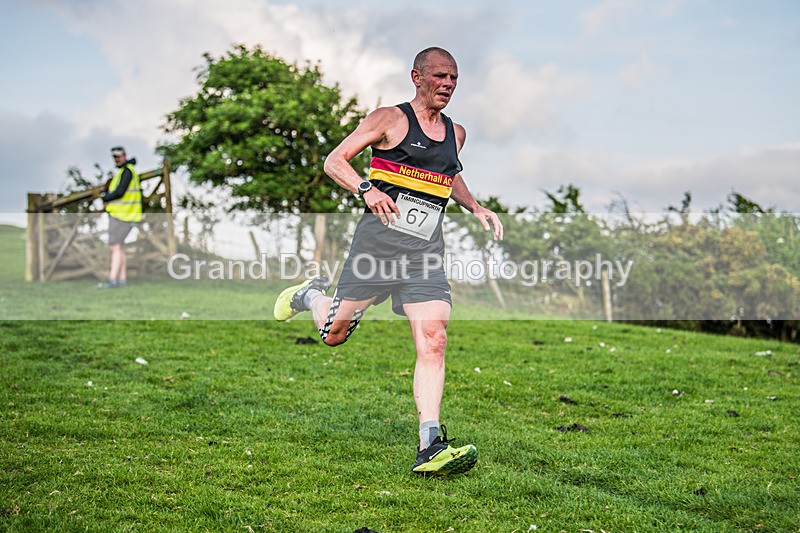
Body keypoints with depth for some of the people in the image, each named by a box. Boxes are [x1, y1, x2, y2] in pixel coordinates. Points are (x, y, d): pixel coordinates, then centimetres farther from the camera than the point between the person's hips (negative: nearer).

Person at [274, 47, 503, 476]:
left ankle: (429, 448, -16)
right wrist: (367, 190, -21)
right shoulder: (390, 119, 0)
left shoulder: (455, 133, 17)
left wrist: (476, 208, 18)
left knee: (433, 341, -13)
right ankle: (311, 296, 42)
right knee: (334, 334, 6)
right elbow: (334, 162, -3)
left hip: (426, 252, 4)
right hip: (379, 239, -4)